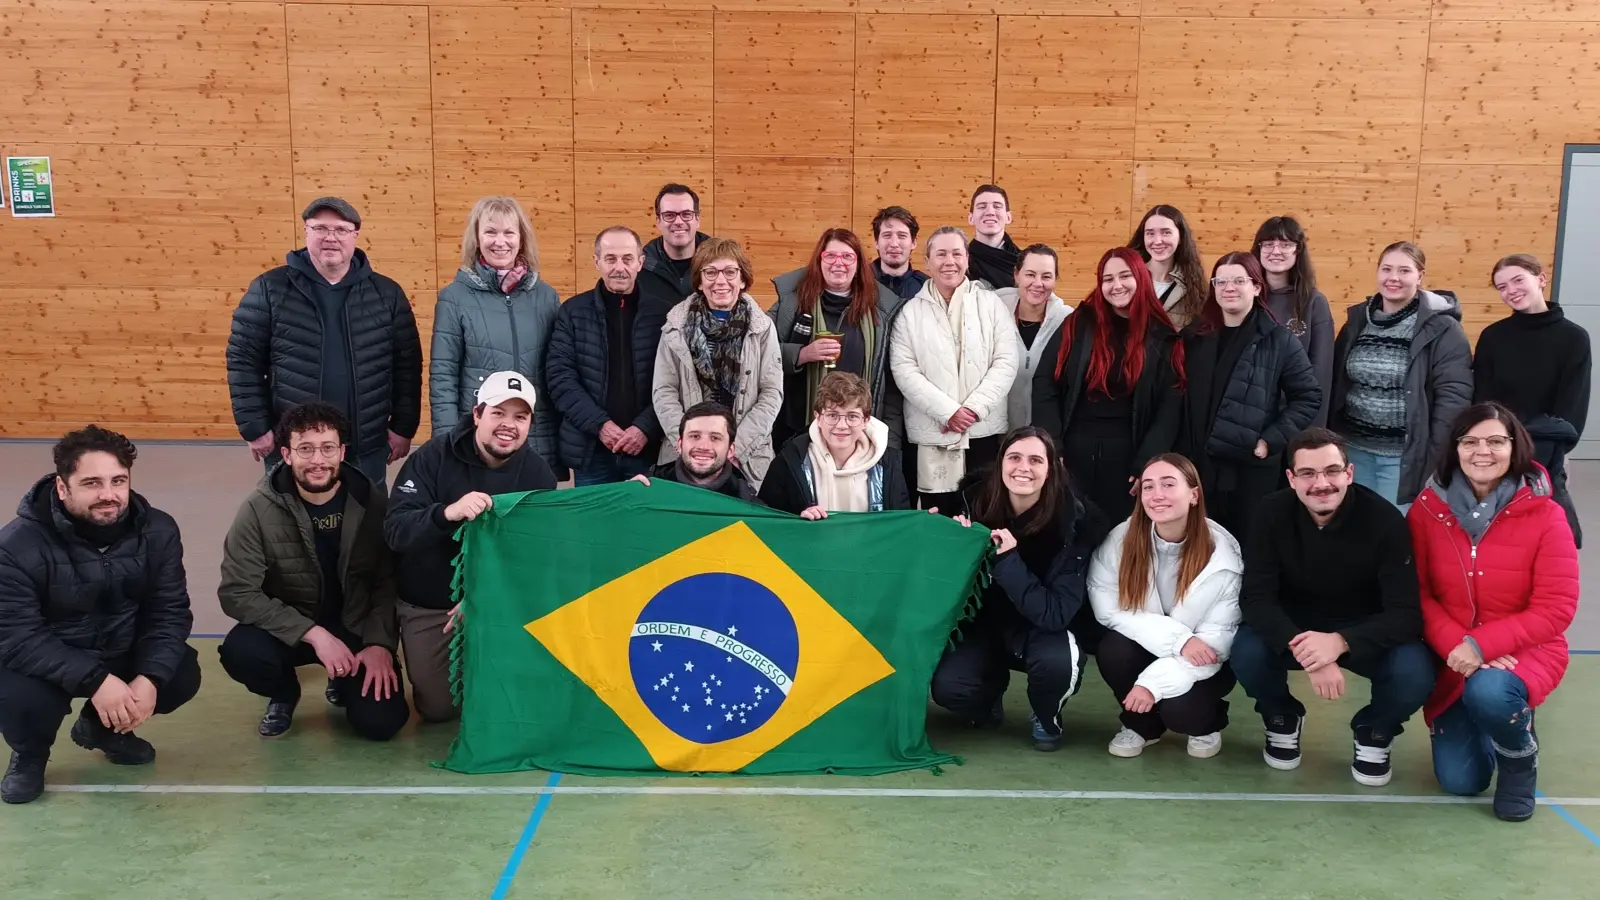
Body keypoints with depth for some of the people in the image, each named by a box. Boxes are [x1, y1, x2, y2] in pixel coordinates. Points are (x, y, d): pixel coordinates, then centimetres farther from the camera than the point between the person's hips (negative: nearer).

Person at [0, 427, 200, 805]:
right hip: (44, 663, -4)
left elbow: (170, 612, -12)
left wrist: (150, 677, -29)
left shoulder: (158, 531, -13)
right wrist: (94, 680, -39)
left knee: (182, 675, -18)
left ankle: (104, 727, 15)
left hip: (122, 654, 4)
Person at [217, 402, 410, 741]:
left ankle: (344, 682, 21)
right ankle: (284, 694, 6)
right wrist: (313, 633, -25)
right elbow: (237, 592, -18)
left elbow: (390, 581, -5)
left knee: (381, 721, -17)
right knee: (240, 652, -32)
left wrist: (380, 643, -20)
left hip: (357, 629, 1)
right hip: (291, 630, 0)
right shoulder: (259, 510, -15)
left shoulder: (372, 503, -11)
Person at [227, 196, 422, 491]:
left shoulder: (386, 294, 3)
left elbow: (407, 365, 5)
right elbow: (243, 361, -1)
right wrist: (255, 428, -6)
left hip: (366, 451, 2)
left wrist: (403, 427, 2)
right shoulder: (270, 290, -2)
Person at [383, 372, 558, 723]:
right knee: (438, 707, 3)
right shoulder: (434, 457, -17)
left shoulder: (538, 474, -10)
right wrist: (447, 513, -48)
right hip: (428, 604, -1)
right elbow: (395, 531, -26)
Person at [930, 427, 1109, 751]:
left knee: (1057, 662, -35)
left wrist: (1008, 560, -36)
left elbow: (1056, 614, -28)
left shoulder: (1072, 520, -24)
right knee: (947, 687, -23)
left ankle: (1046, 719, 1)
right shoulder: (978, 503, -15)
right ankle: (994, 681, 14)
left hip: (1047, 628, -2)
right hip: (988, 621, 2)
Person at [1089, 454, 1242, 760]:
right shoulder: (1122, 538, -16)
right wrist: (1177, 639, -30)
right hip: (1147, 647, 3)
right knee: (1112, 652, -29)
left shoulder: (1222, 552, -21)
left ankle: (1207, 722, 10)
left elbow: (1218, 638, -20)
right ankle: (1141, 724, 2)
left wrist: (1155, 681, -29)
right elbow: (1108, 608, -18)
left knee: (1180, 710, -29)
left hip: (1201, 662, -2)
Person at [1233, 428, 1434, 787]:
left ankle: (1374, 732, 6)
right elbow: (1256, 598, -21)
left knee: (1414, 674, -30)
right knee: (1247, 653, -30)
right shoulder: (1273, 513, -18)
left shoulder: (1385, 520, -22)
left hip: (1364, 632, -1)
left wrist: (1341, 641, -42)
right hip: (1292, 628, 1)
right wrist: (1302, 649, -39)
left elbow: (1406, 612, -24)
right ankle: (1282, 720, 6)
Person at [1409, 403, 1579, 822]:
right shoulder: (1427, 508, -9)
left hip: (1525, 651, -2)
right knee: (1458, 780, -2)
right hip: (1451, 658, 2)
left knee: (1488, 692, -37)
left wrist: (1482, 645, -27)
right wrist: (1454, 645, -25)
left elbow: (1556, 608, -16)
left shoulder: (1545, 515, -14)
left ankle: (1521, 755, 0)